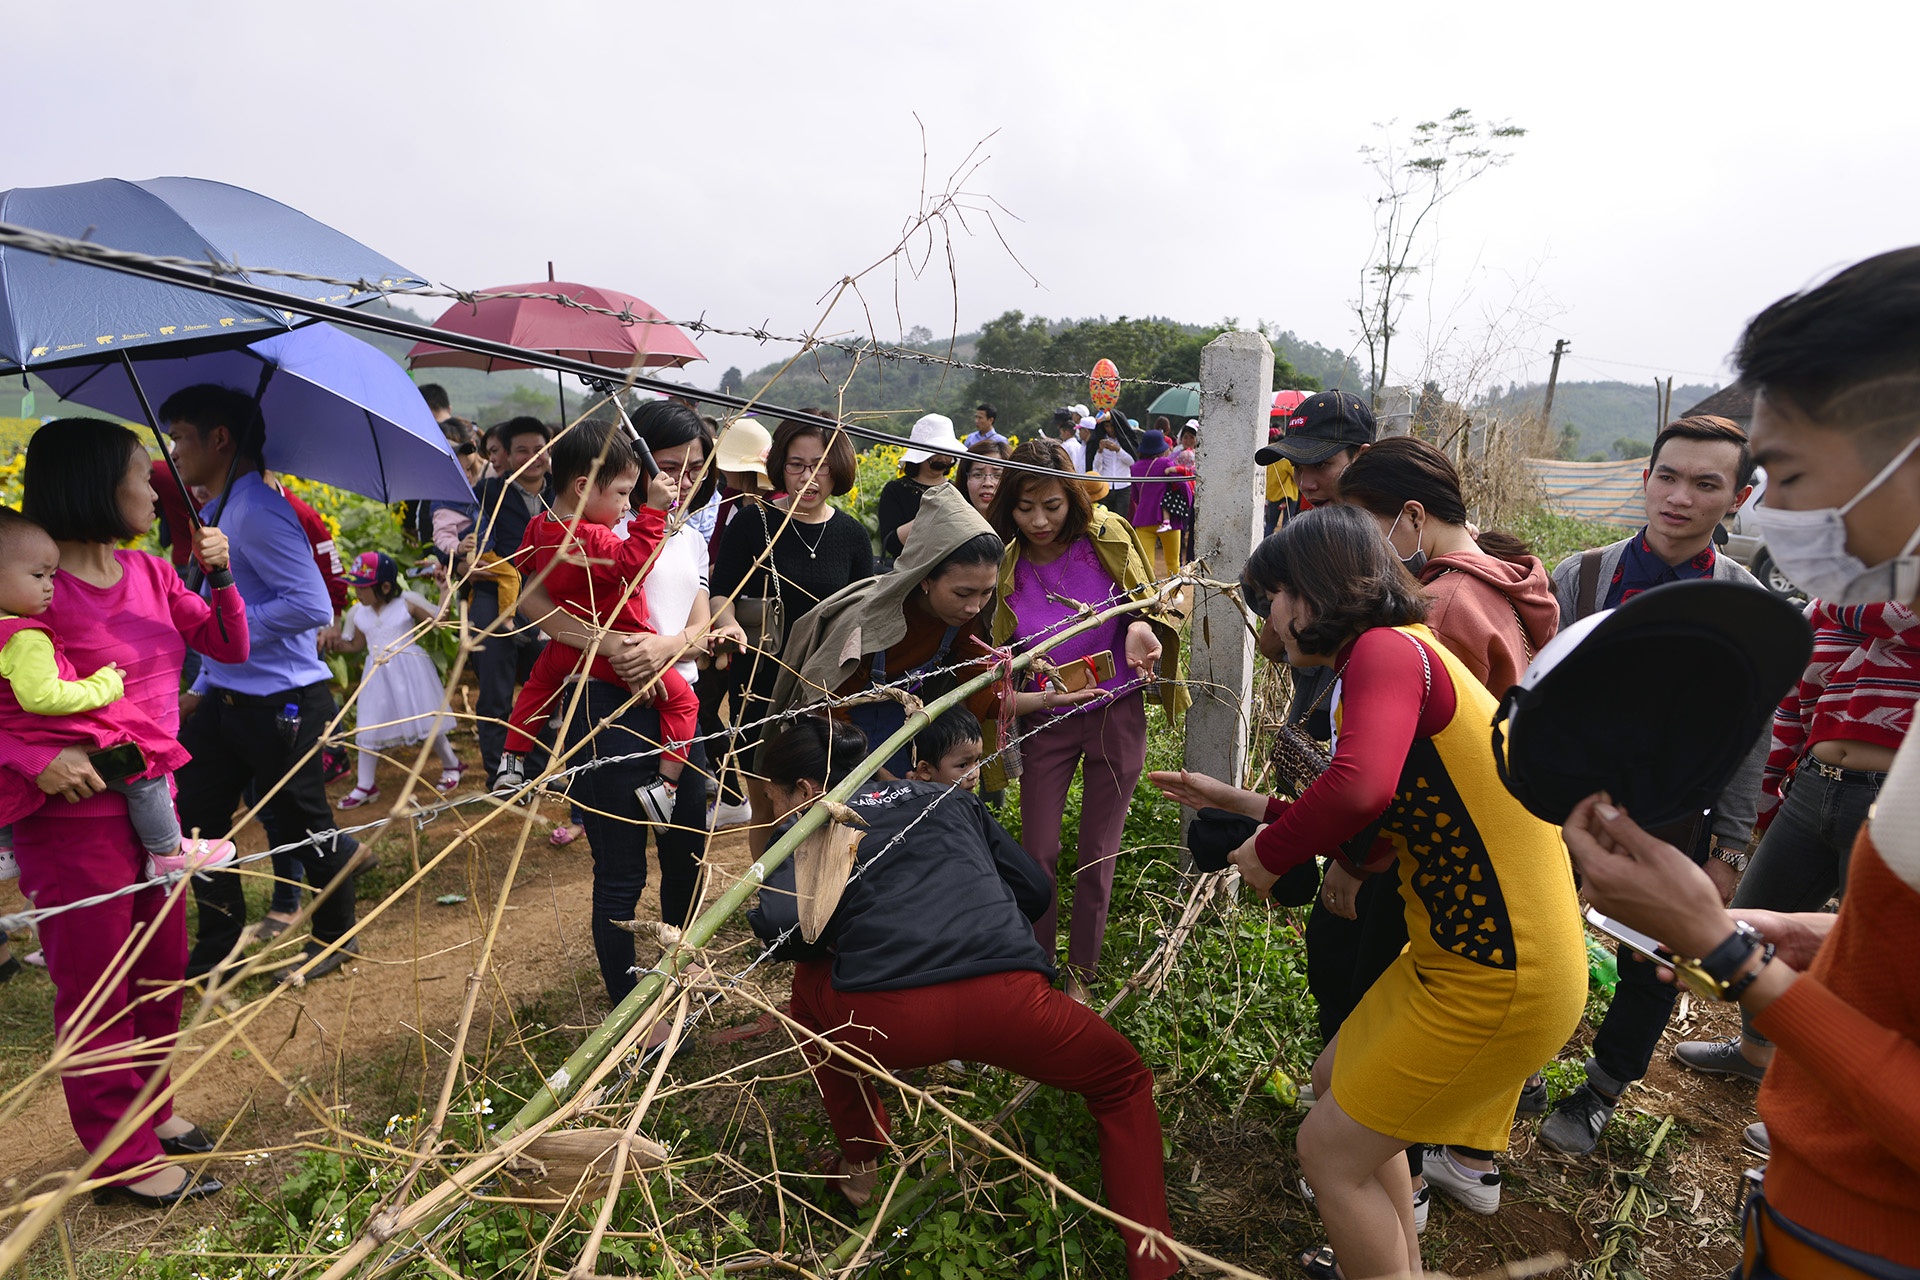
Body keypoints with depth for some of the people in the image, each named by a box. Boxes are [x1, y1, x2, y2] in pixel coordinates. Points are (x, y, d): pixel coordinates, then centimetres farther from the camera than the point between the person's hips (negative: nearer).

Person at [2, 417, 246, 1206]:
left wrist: (220, 577, -6)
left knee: (162, 975, 19)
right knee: (98, 992, 7)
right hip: (74, 817, -7)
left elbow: (229, 646, 8)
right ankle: (125, 1158, 22)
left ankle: (151, 1111, 38)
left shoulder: (150, 573, 5)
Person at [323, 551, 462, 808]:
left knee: (426, 719, 2)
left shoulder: (407, 602, -6)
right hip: (377, 675, 4)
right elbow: (356, 645, 17)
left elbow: (438, 619, 0)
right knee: (368, 727, 5)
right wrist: (334, 644, 0)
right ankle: (365, 785, 16)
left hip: (409, 669, -4)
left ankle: (451, 765, 24)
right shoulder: (357, 613, 6)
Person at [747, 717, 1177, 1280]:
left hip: (885, 1021, -1)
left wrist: (827, 936, 21)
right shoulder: (948, 798, 27)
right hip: (1008, 1007, 2)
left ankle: (860, 1159, 42)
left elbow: (779, 923, -2)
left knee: (809, 982, 35)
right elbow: (1034, 890, 25)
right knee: (1126, 1084, 31)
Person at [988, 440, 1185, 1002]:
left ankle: (1080, 974, 31)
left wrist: (1140, 627, -19)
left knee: (1097, 855, 11)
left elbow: (1144, 598, 4)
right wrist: (1030, 696, -23)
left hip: (1118, 716, 0)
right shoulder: (1005, 566, -8)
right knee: (1038, 856, 4)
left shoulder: (1106, 535, -10)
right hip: (1047, 724, 0)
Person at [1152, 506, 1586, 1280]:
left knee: (1331, 1151, 5)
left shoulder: (1387, 650, -19)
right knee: (1339, 1085, 25)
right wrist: (1249, 806, 16)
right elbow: (1379, 829, 16)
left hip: (1496, 981, -10)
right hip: (1458, 952, 10)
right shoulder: (1404, 655, 11)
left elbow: (1360, 787, -39)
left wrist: (1268, 854, -20)